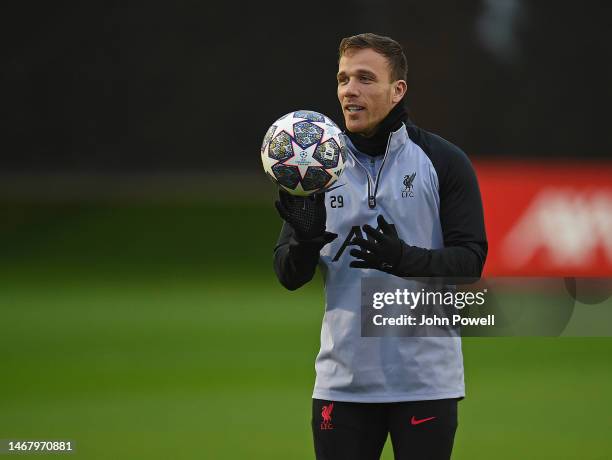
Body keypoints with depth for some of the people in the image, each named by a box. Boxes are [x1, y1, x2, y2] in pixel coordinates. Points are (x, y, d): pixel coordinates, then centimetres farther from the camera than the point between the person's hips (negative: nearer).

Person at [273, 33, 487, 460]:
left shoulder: (444, 162, -2)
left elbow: (470, 260, -7)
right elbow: (290, 276, 5)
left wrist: (403, 258, -24)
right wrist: (306, 238, -17)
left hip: (426, 380, -2)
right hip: (343, 380, 3)